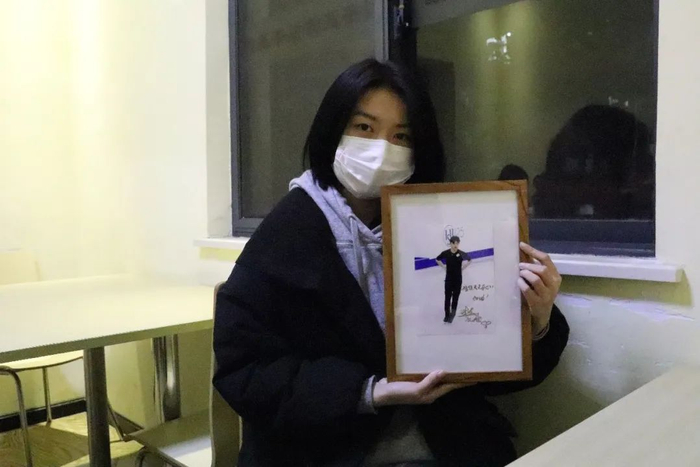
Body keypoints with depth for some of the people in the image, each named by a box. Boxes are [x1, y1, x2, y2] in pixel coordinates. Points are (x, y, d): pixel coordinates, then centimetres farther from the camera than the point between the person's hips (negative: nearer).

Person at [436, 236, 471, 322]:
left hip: (458, 279, 0)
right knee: (447, 297, 1)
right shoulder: (445, 253, -9)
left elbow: (470, 260, 8)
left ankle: (453, 312, 24)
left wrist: (462, 268, 2)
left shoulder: (461, 253, -10)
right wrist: (444, 267, 3)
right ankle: (447, 315, 8)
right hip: (448, 278, 0)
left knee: (455, 297, 8)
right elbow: (437, 260, 10)